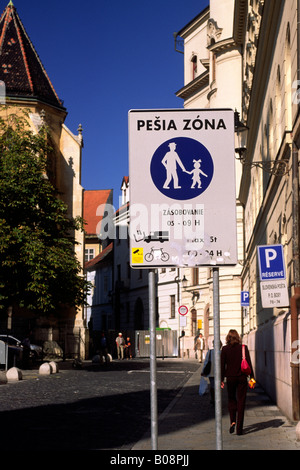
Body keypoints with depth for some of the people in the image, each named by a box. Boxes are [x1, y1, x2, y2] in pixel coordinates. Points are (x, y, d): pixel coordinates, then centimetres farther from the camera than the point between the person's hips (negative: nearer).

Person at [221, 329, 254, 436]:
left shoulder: (225, 349, -4)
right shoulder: (244, 348, -3)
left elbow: (222, 365, -3)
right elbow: (248, 363, -4)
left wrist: (221, 379, 2)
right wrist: (252, 377, 1)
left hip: (230, 378, 0)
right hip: (242, 378, 0)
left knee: (231, 400, 18)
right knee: (241, 402, 6)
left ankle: (233, 421, -2)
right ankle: (239, 428, 6)